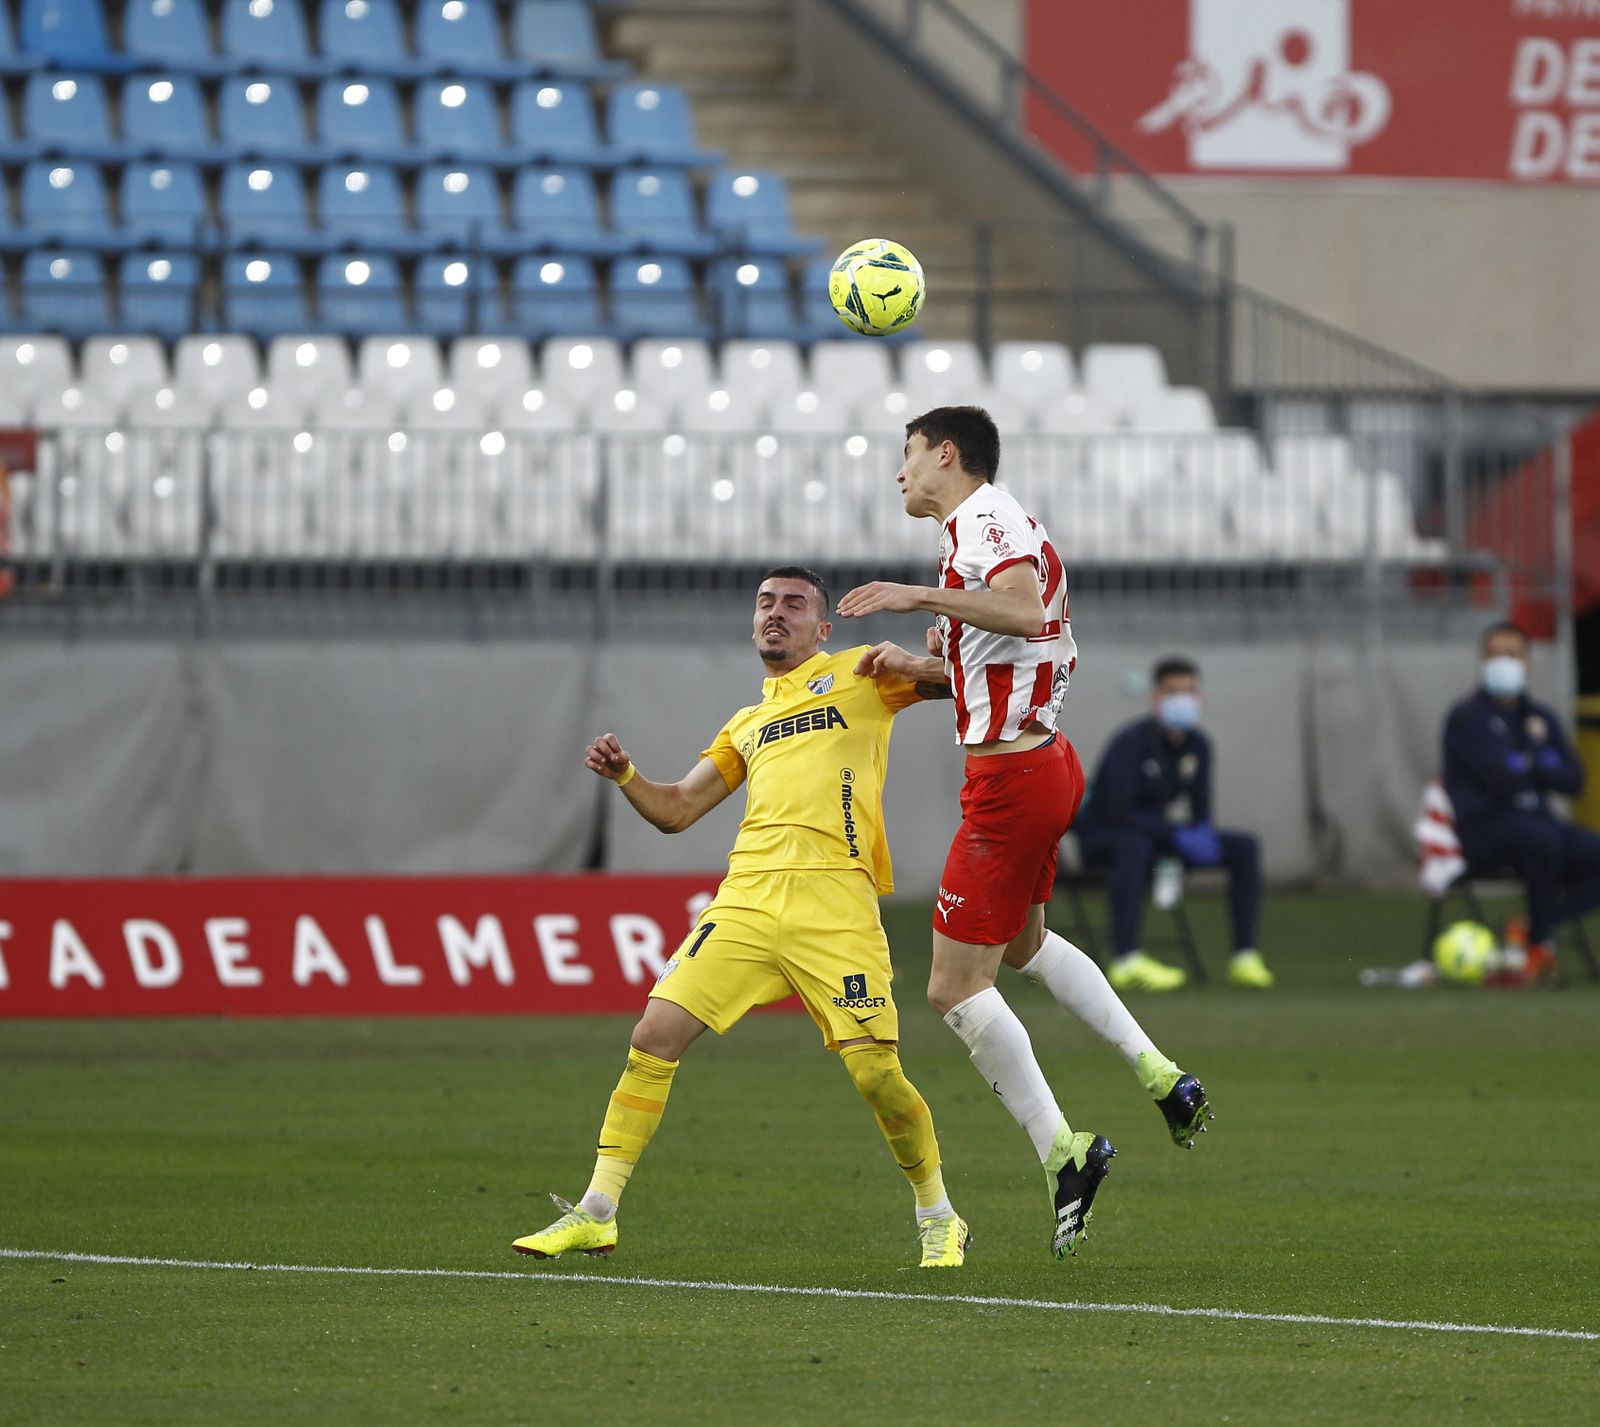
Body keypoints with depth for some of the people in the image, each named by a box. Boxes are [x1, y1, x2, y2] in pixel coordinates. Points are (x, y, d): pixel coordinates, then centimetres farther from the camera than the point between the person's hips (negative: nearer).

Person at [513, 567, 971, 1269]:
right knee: (654, 1034, -6)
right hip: (746, 899, 5)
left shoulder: (858, 676, 13)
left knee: (876, 1073, -10)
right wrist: (623, 774, 7)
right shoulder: (747, 725, 27)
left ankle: (938, 1219, 12)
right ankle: (596, 1214, 1)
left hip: (833, 902, -5)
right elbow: (675, 810, 26)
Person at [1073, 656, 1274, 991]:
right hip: (1102, 837, -7)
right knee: (1134, 844, -42)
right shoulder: (1131, 742, -19)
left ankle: (1245, 956, -12)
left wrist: (1202, 833, -15)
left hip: (1162, 836, 7)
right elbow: (1119, 812, -26)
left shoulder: (1197, 746, 2)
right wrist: (1176, 835, -31)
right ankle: (1127, 961, -51)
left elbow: (1200, 808, 9)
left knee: (1245, 847, -6)